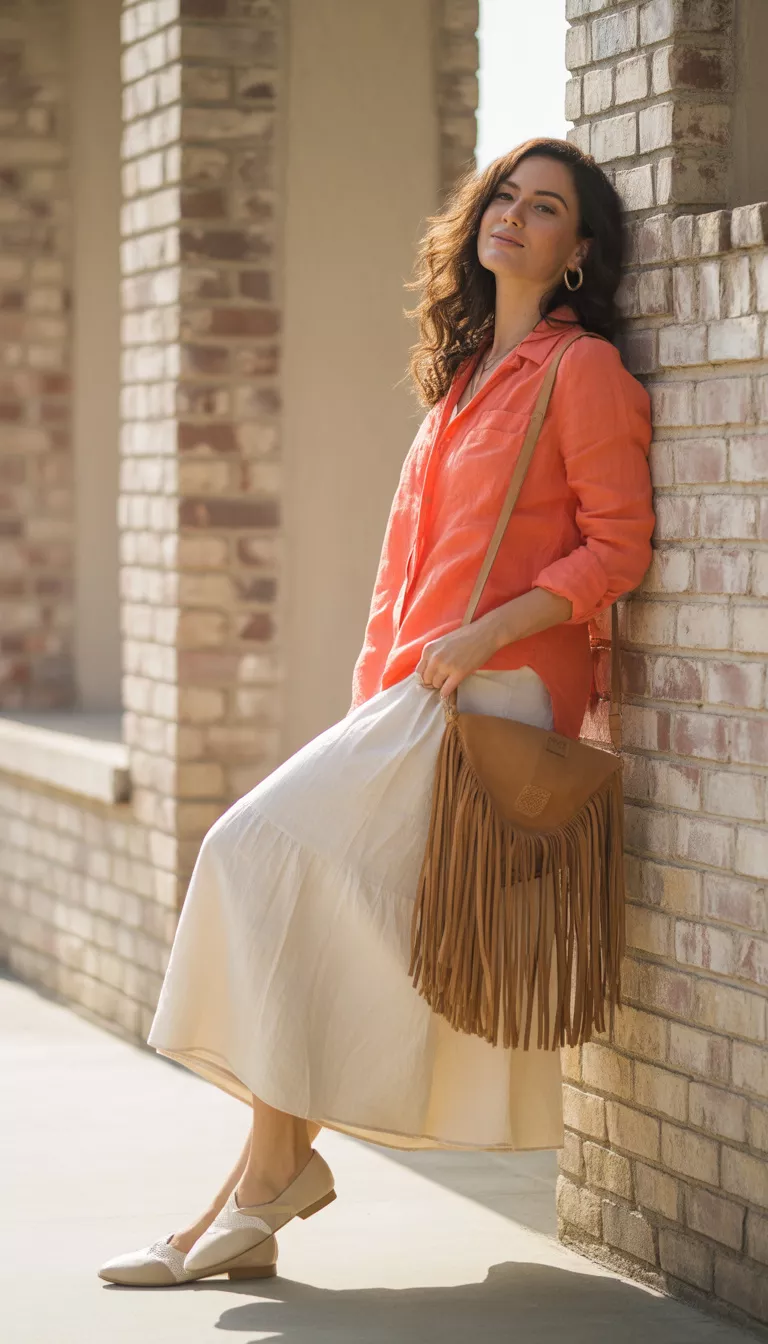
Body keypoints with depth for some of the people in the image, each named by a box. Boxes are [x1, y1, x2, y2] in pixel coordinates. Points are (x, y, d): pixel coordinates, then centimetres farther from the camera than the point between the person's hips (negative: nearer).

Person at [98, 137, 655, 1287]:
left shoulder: (584, 370, -3)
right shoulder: (464, 372, 22)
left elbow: (619, 545, -9)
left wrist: (489, 630, -19)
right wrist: (371, 698, 15)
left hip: (498, 689, -8)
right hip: (410, 697, 8)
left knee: (278, 856, -18)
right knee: (295, 888, -2)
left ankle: (274, 1165, -10)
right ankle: (246, 1217, -1)